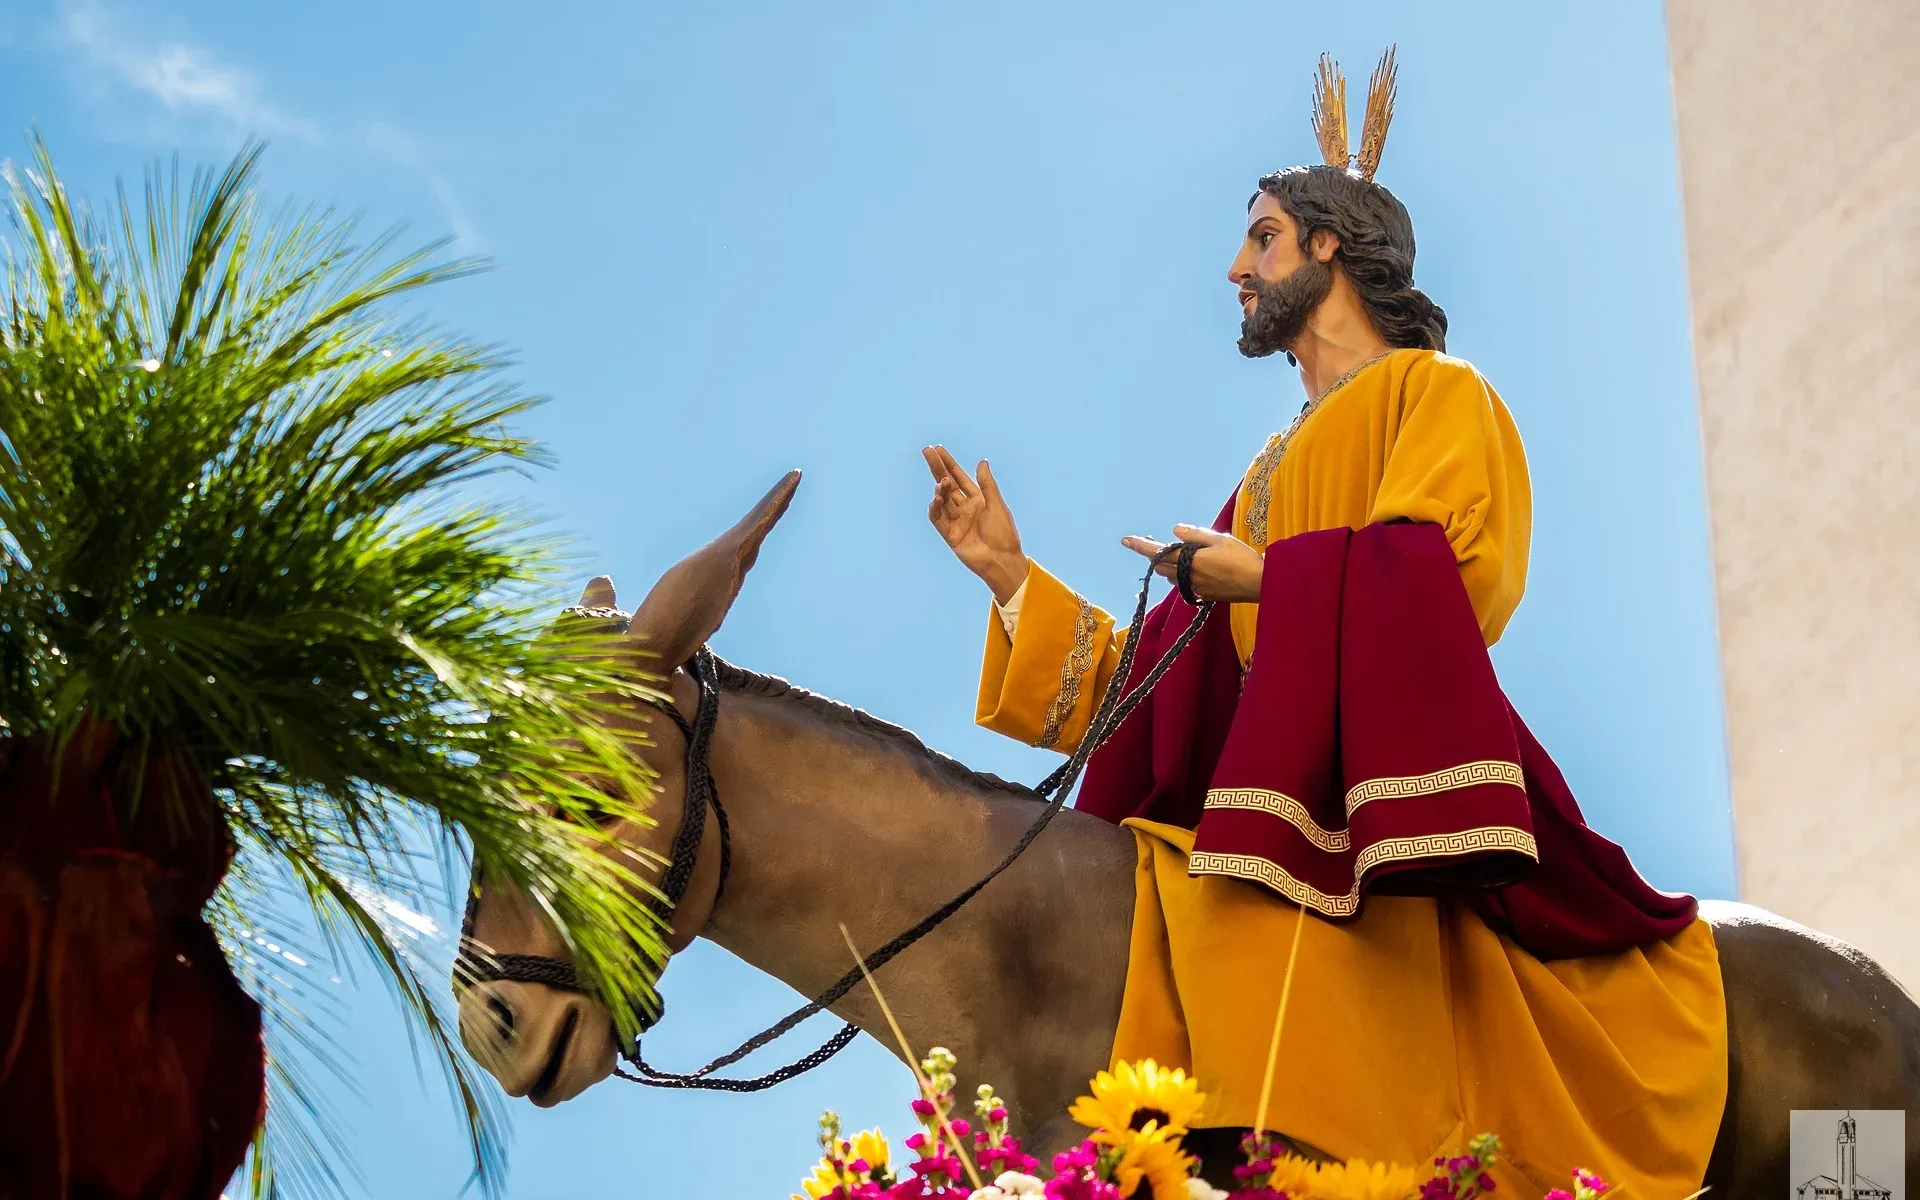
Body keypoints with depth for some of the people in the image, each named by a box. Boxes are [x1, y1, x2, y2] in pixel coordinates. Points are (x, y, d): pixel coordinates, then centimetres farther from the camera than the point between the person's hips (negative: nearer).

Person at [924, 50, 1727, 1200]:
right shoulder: (1276, 469, 33)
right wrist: (1013, 576, 24)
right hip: (1250, 792, 7)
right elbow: (1172, 675, 27)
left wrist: (1267, 578, -4)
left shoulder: (1437, 392, 11)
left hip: (1362, 793, -7)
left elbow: (1450, 576, -11)